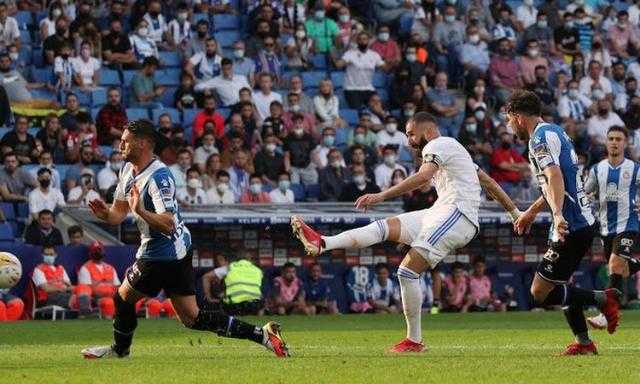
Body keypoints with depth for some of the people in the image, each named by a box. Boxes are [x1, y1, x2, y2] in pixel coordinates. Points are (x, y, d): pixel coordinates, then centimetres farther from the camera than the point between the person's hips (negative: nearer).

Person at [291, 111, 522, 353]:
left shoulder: (438, 145, -2)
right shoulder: (451, 148, 31)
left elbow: (423, 177, -21)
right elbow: (488, 182, 34)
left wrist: (382, 196, -27)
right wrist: (514, 212, 40)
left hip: (456, 213, -10)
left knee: (407, 272, -15)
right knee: (385, 227, -7)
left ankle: (414, 341, -9)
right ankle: (322, 243, -25)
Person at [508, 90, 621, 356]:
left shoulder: (540, 138, -13)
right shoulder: (554, 132, 19)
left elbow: (555, 177, -29)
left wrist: (558, 215, -42)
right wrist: (531, 212, 42)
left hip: (571, 225, -10)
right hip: (583, 221, 10)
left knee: (540, 292, -9)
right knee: (560, 285, 20)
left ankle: (603, 299, -9)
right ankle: (584, 343, 20)